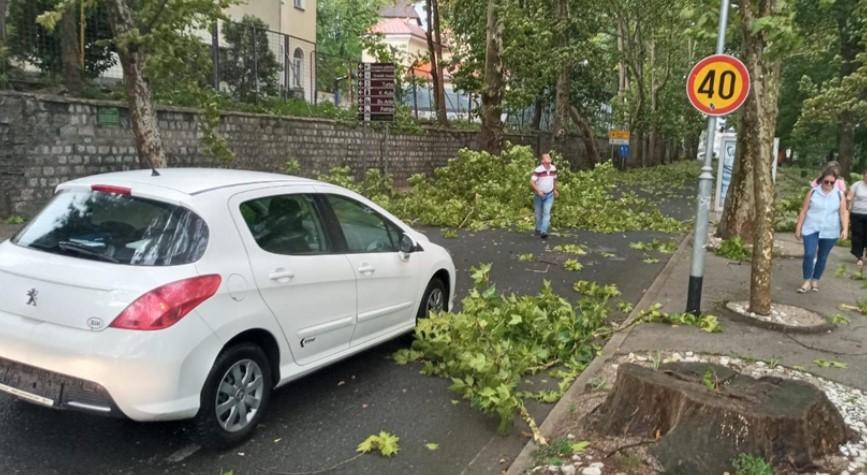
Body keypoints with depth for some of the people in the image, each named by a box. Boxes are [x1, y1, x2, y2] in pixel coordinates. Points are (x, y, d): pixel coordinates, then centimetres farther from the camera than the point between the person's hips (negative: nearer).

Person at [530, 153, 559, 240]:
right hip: (539, 195, -2)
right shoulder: (538, 170, -19)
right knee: (538, 214, 10)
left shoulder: (553, 168, -2)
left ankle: (543, 232, -15)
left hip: (549, 195, 3)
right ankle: (538, 229, 32)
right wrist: (538, 190, -32)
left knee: (547, 212, -11)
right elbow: (531, 182, -21)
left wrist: (555, 190, 18)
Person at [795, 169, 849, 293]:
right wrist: (798, 228, 0)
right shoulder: (813, 192, -2)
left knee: (822, 257, 9)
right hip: (811, 229, -1)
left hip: (830, 232, 1)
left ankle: (815, 281, 23)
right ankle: (807, 281, -1)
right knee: (809, 254, -12)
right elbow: (804, 211, 1)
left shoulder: (840, 195, 1)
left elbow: (844, 213, 0)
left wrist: (845, 229, -13)